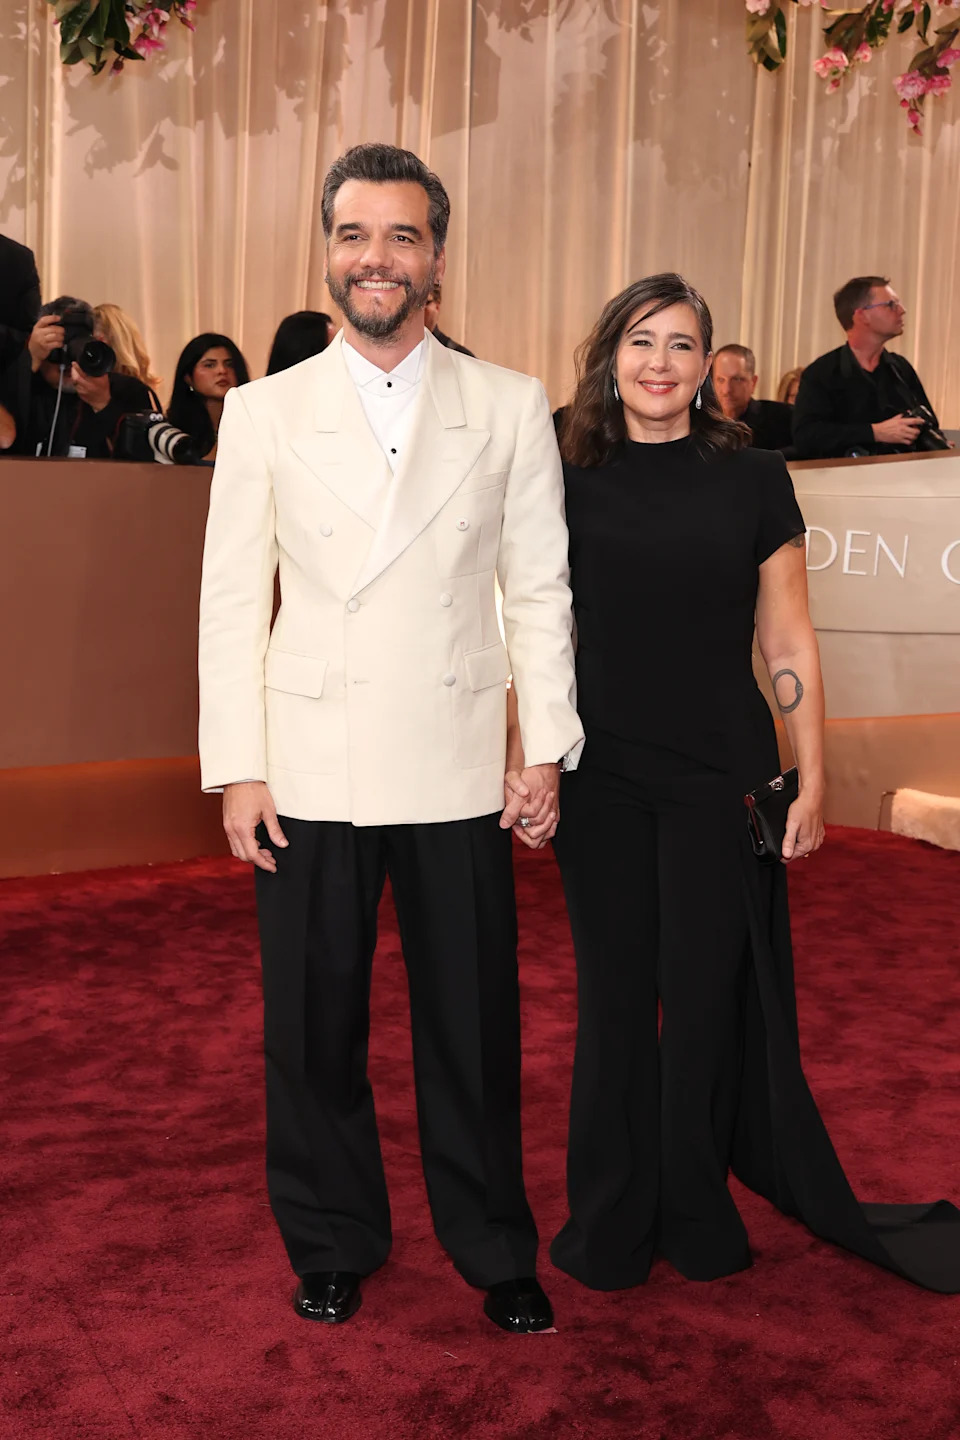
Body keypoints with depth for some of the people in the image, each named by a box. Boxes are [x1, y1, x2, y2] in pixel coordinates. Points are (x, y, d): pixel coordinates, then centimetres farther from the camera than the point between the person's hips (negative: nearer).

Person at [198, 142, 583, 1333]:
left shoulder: (511, 408, 4)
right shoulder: (264, 409, 5)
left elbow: (540, 589, 5)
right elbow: (231, 599, 3)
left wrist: (547, 749, 0)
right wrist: (236, 768, -2)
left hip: (457, 772, 0)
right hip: (309, 773, 1)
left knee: (472, 1026, 8)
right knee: (314, 1025, 11)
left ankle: (493, 1250, 29)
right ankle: (332, 1245, 32)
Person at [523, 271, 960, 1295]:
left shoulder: (753, 481, 0)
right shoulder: (571, 487, 3)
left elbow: (788, 648, 1)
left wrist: (811, 785, -2)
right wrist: (523, 762, -3)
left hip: (720, 775, -1)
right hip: (602, 777, 1)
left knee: (708, 997, 7)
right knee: (614, 999, 9)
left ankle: (697, 1217, 29)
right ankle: (613, 1223, 27)